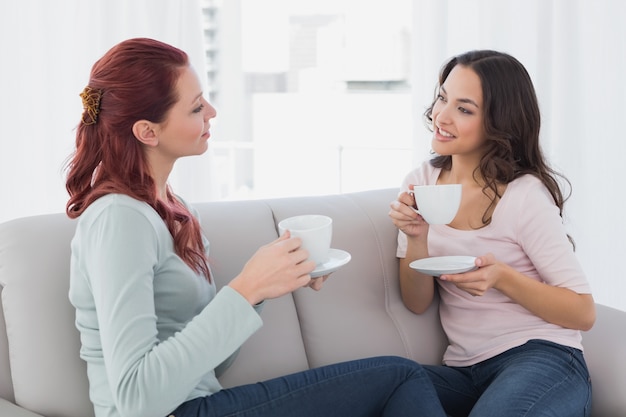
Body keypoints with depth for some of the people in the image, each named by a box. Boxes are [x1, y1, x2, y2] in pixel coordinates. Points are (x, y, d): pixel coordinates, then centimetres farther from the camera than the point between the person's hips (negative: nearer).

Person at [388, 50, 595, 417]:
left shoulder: (526, 195, -10)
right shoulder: (421, 183, 5)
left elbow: (583, 313, -8)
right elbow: (417, 303, 5)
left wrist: (501, 277, -22)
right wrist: (416, 238, -13)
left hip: (542, 360, -3)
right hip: (463, 371, 4)